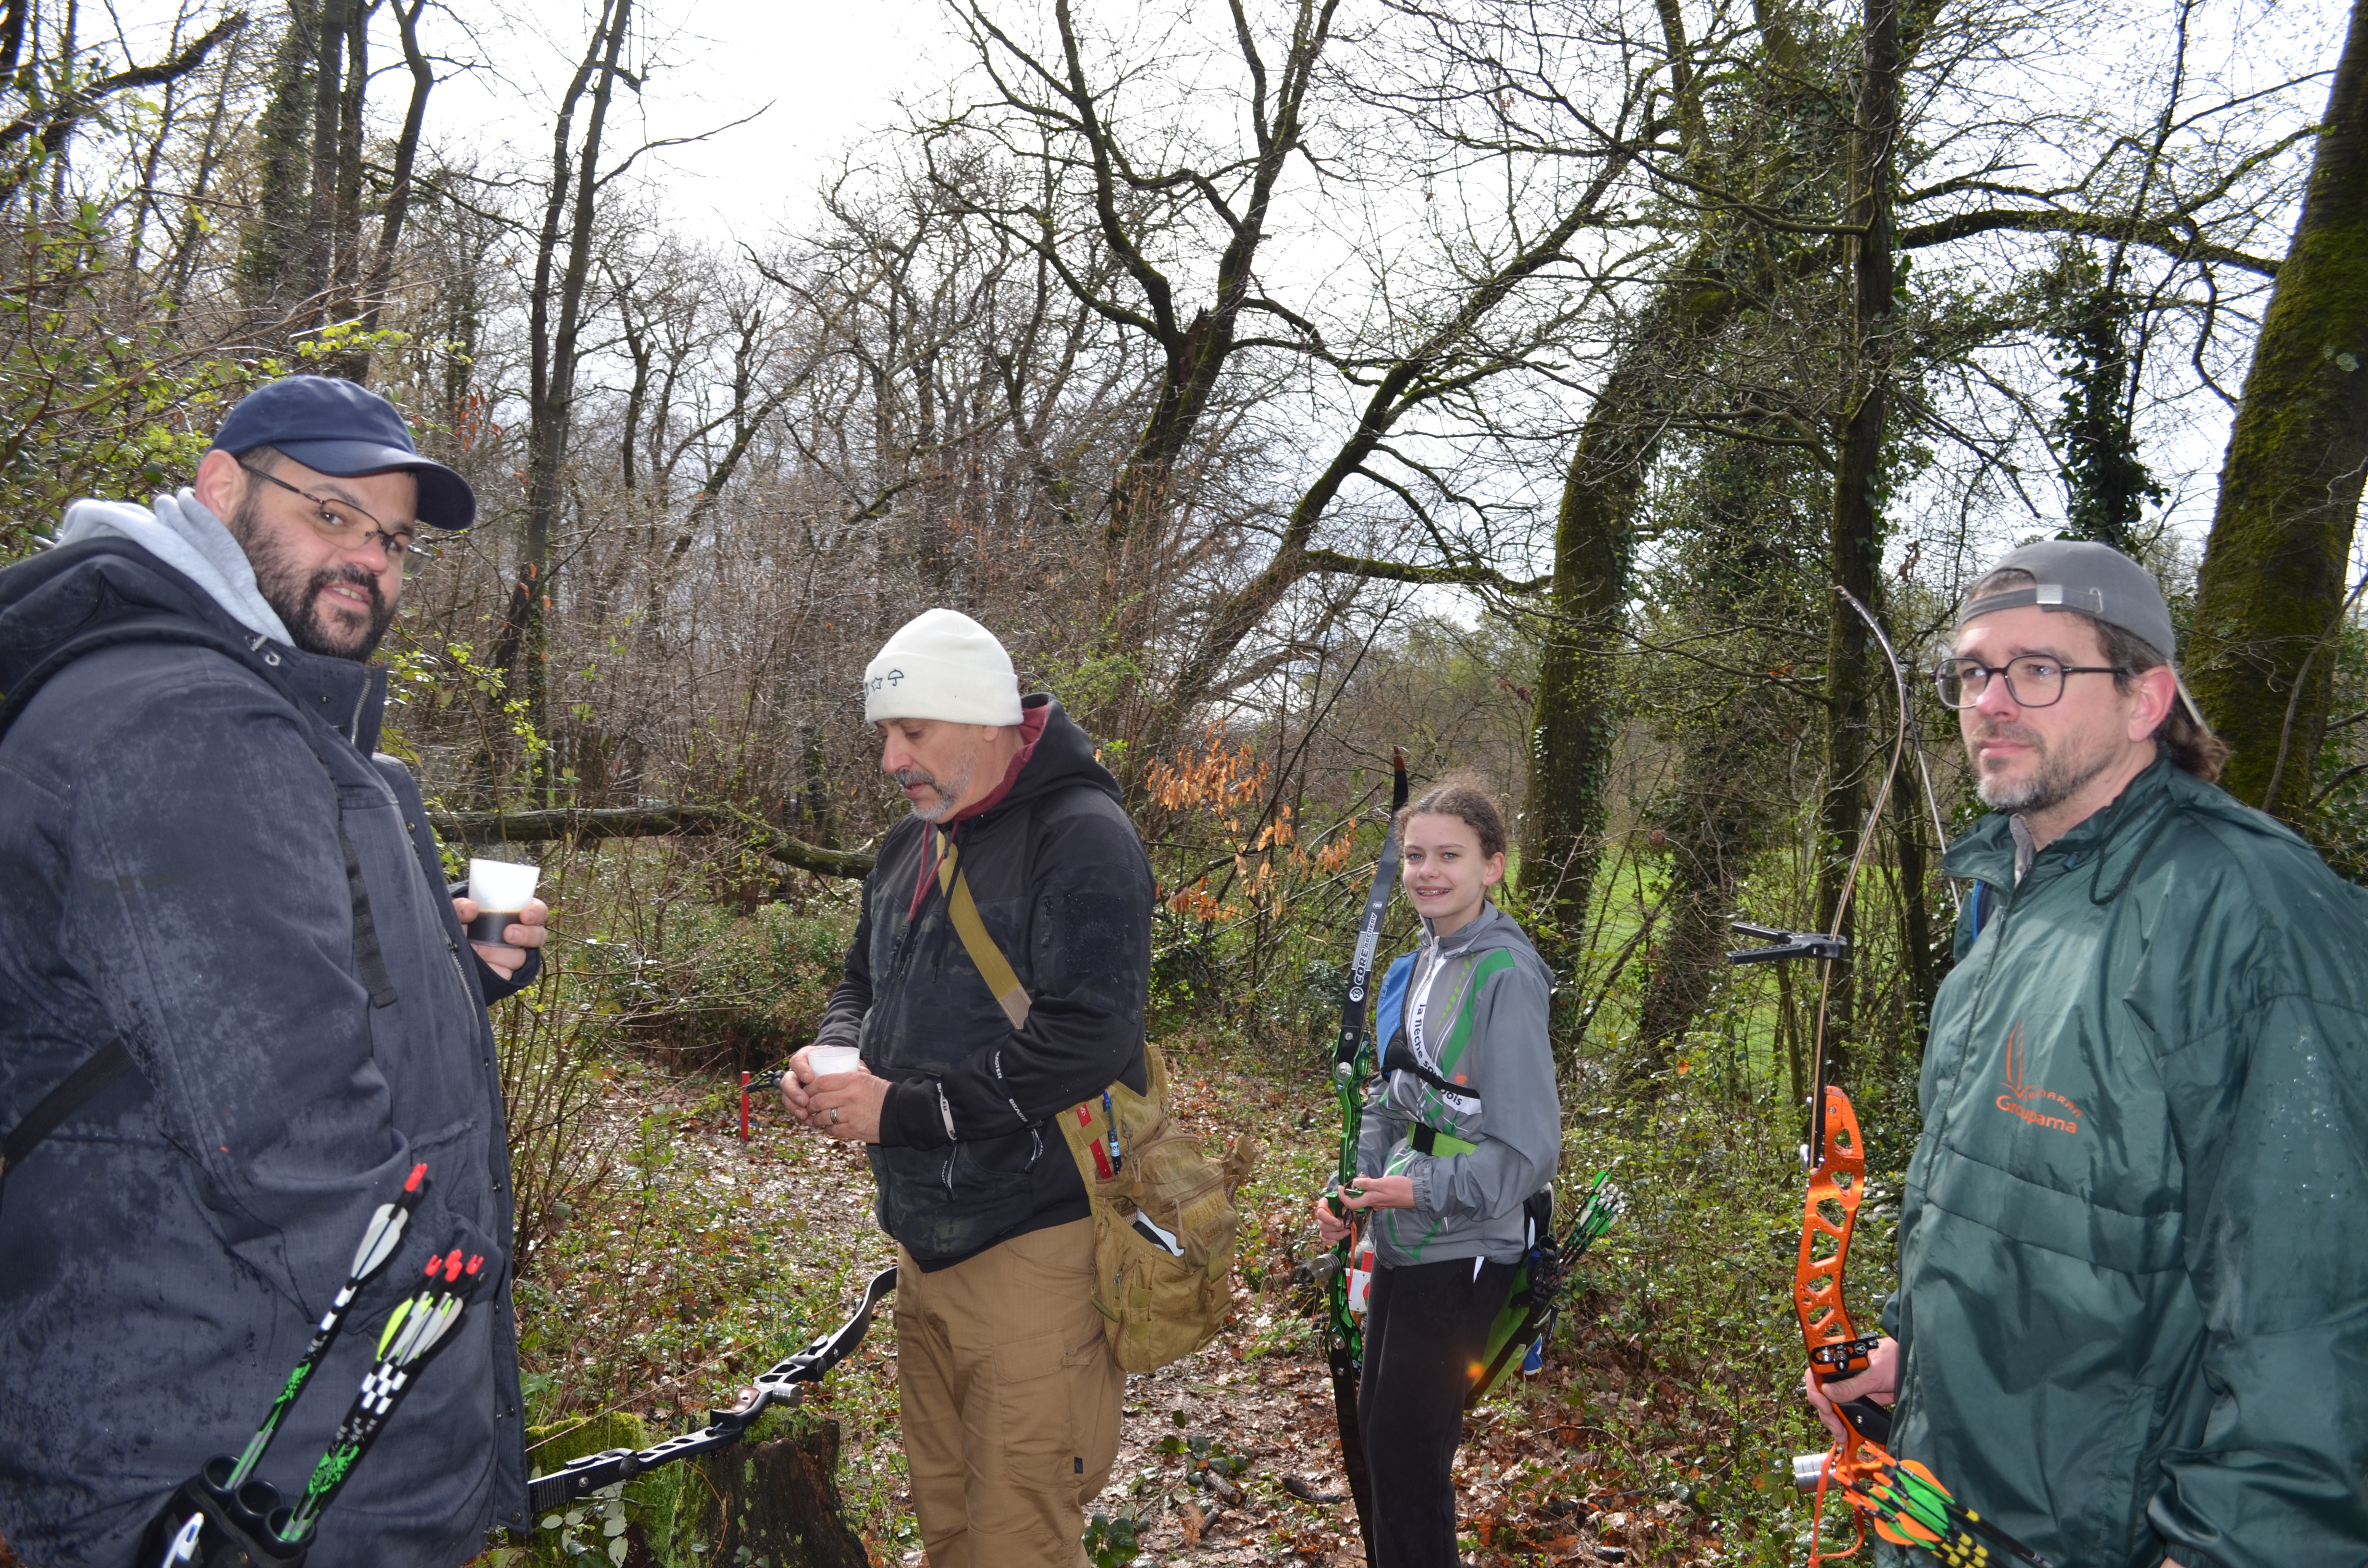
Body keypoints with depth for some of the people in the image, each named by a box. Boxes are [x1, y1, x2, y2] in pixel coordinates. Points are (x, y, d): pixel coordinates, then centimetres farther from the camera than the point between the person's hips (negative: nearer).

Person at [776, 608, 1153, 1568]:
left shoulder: (1084, 840, -16)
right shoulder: (911, 845, 12)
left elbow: (1085, 1043, -25)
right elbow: (865, 985, 25)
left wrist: (899, 1108, -19)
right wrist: (831, 1055, 0)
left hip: (1033, 1245, -8)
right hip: (925, 1238, 9)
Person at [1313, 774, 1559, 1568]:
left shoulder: (1505, 975, -18)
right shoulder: (1419, 966, 7)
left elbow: (1528, 1150, -19)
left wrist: (1424, 1190, -20)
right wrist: (1354, 1190, 2)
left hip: (1460, 1256, -8)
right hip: (1402, 1243, 8)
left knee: (1408, 1451, 3)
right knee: (1380, 1427, 21)